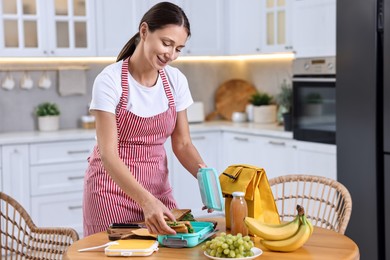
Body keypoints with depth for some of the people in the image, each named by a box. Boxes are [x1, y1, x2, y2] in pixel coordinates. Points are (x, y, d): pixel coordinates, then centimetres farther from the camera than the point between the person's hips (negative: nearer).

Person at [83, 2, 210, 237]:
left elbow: (182, 144, 1)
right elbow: (108, 154, -24)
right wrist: (146, 201, -36)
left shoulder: (176, 80, -4)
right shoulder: (110, 80, -19)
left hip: (156, 184, 5)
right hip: (114, 184, -4)